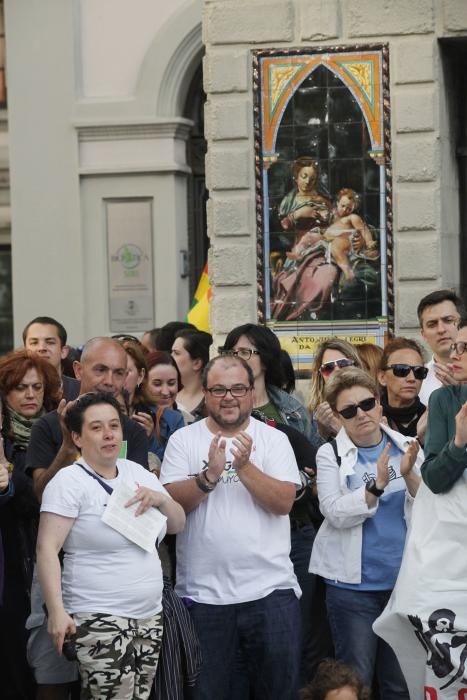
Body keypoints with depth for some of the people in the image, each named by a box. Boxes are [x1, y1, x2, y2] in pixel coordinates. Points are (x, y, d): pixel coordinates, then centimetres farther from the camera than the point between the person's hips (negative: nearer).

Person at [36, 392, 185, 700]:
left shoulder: (139, 473, 12)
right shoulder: (69, 482, -9)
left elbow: (178, 525, 18)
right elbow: (47, 549, -14)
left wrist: (159, 499, -3)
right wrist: (57, 611, -22)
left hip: (150, 615, 7)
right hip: (100, 619, -7)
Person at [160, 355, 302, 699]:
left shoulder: (274, 439, 4)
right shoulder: (183, 440, 3)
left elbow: (284, 502, -8)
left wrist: (244, 466, -20)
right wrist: (210, 475, -22)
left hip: (269, 589, 0)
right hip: (203, 592, 0)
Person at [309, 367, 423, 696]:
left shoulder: (406, 447, 4)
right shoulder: (330, 455, -3)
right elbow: (336, 514, -14)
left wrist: (409, 475, -18)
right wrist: (377, 486, -26)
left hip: (404, 581, 3)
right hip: (353, 584, -3)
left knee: (402, 682, 11)